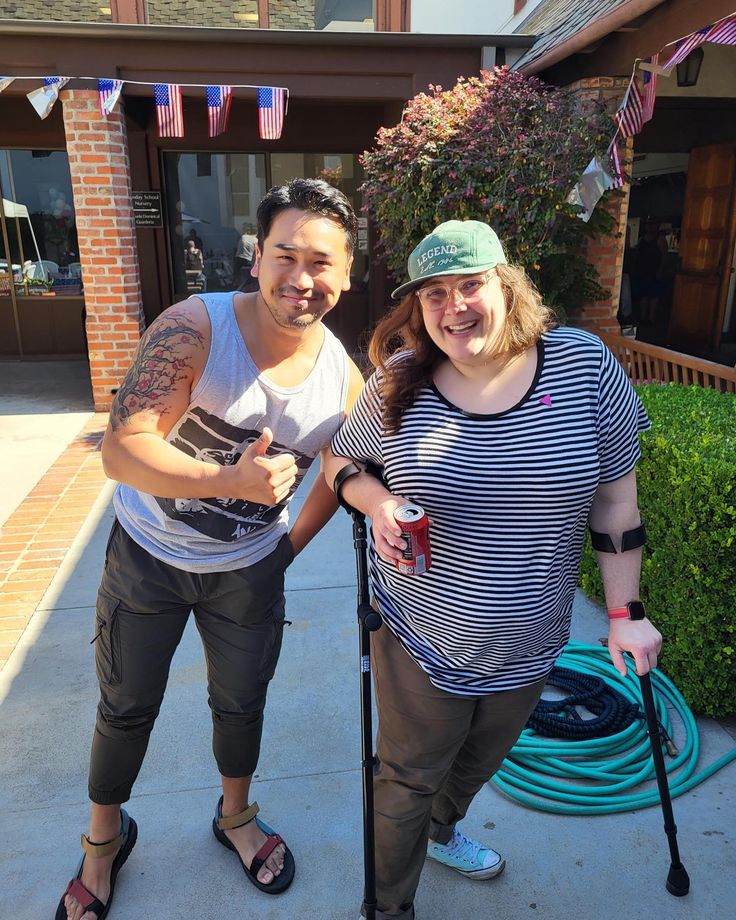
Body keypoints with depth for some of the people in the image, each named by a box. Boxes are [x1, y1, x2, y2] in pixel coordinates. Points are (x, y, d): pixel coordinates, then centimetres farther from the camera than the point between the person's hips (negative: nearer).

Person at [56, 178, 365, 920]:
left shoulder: (344, 377, -13)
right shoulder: (194, 329, -25)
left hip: (248, 570, 3)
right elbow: (121, 449, -31)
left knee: (242, 703, 20)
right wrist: (231, 481, -43)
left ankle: (236, 817, 52)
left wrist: (290, 545, 6)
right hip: (148, 554, -2)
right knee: (125, 709, 17)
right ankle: (104, 836, 47)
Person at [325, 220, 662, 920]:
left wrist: (623, 615, -4)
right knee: (410, 776, 16)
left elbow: (614, 500, -7)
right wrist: (378, 502, -21)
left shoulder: (583, 365, -14)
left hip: (528, 644, 3)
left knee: (481, 759, 29)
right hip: (422, 635, -2)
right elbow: (341, 460, 1)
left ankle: (440, 832, 62)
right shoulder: (396, 385, -15)